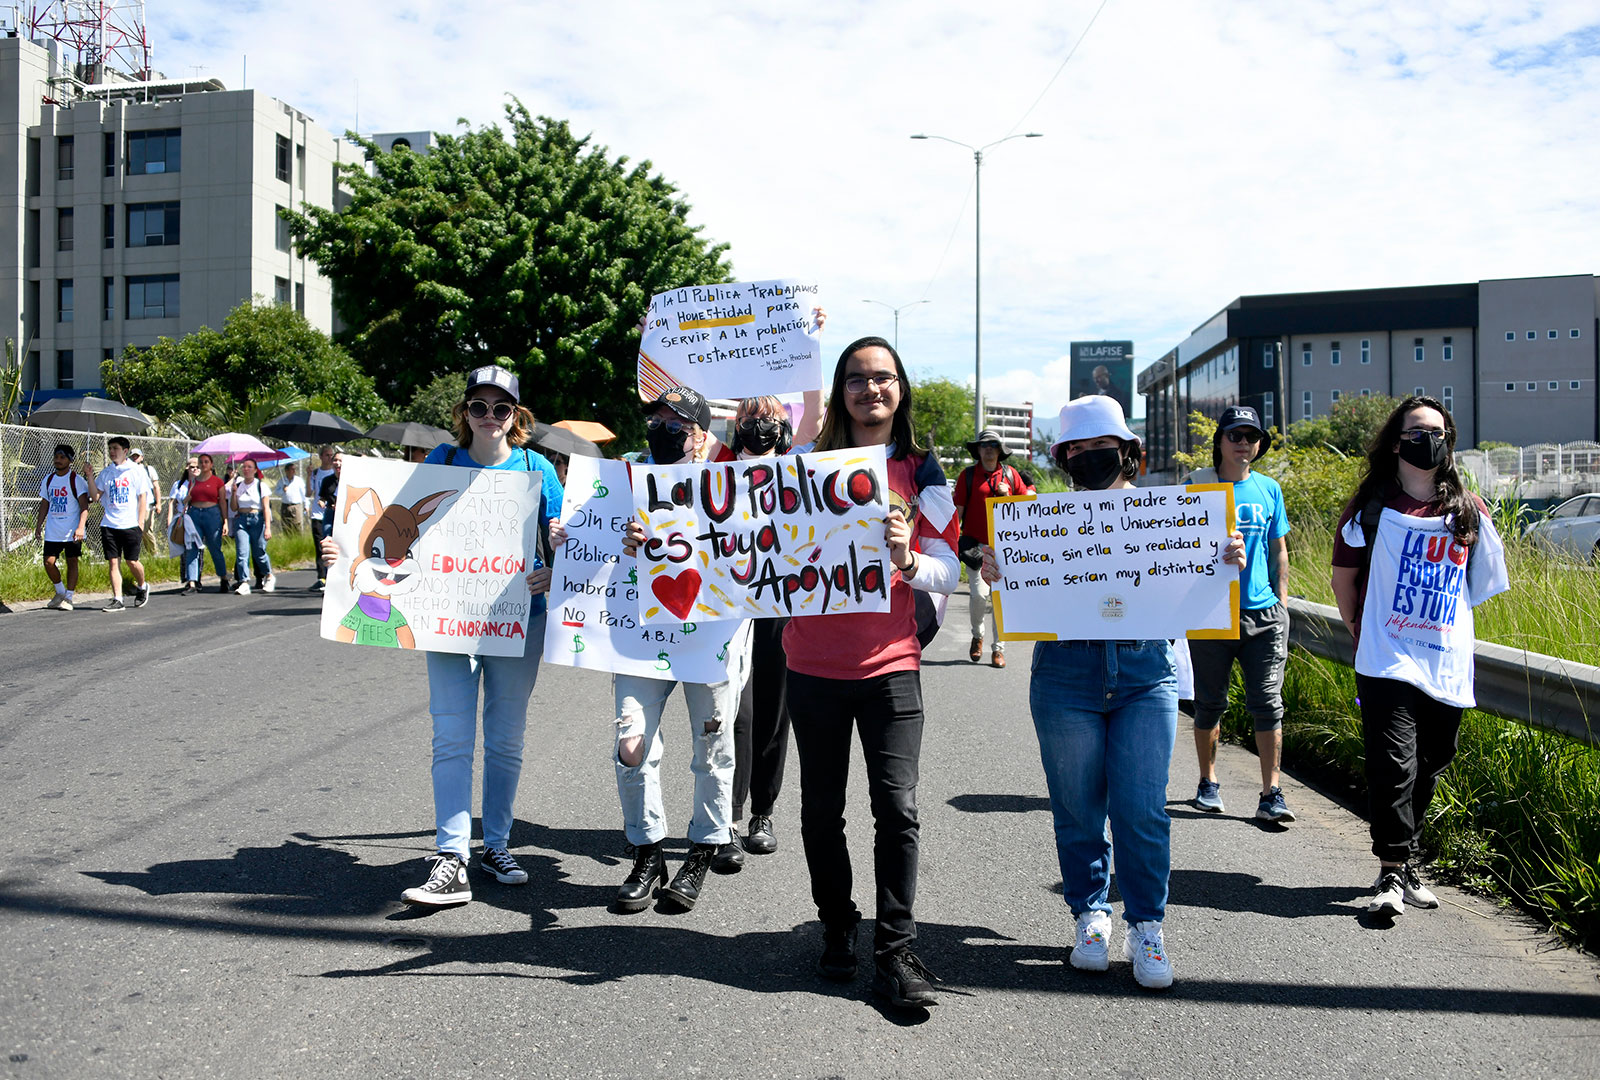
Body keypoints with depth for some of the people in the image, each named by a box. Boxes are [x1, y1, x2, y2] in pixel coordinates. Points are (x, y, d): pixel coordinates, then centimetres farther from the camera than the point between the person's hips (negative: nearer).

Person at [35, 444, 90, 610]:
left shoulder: (77, 480, -6)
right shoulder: (48, 480, 11)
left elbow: (84, 507, -11)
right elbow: (44, 504, 19)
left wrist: (80, 527, -22)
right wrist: (38, 525, 12)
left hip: (72, 531, -5)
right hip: (52, 531, 5)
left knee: (72, 562, 0)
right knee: (49, 562, -1)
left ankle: (68, 597, 7)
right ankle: (60, 592, 19)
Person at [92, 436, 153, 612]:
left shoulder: (136, 470, 2)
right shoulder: (105, 472, 12)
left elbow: (143, 497, 0)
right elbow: (96, 497, 7)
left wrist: (140, 523, -7)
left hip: (131, 524, -3)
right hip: (109, 524, 3)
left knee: (132, 561, -1)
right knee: (113, 562, 0)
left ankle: (142, 587, 27)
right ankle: (117, 600, 1)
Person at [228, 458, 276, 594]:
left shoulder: (261, 486, 0)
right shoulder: (237, 485, 11)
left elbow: (266, 508, -5)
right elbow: (233, 508, 11)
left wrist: (268, 528, -13)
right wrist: (234, 492, -4)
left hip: (257, 520, -3)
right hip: (241, 520, 3)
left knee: (259, 552, 0)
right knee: (242, 552, -10)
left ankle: (269, 577, 24)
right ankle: (244, 583, -14)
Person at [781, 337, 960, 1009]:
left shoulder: (922, 474, 5)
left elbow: (947, 576, 2)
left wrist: (907, 560, -19)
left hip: (890, 664, -1)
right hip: (814, 663, 1)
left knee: (897, 805, -9)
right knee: (822, 809, 8)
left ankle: (895, 950, 4)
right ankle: (837, 932, 27)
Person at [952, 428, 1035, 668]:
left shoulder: (1010, 475, 8)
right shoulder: (968, 475, 3)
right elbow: (958, 509, 2)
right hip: (975, 544, -2)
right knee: (979, 594, -13)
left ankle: (999, 649, 11)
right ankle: (977, 635, 16)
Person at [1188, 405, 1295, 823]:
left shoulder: (1269, 490, 10)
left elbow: (1279, 550, 16)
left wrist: (1282, 602, 9)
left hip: (1262, 612, 2)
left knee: (1267, 703, -2)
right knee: (1210, 703, 8)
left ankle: (1271, 795, 2)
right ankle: (1208, 783, 25)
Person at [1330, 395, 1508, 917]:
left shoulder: (1470, 512, 8)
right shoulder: (1372, 506, 1)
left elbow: (1480, 584, 18)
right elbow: (1344, 576, 9)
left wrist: (1444, 629, 13)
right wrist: (1363, 632, 9)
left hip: (1446, 665, 3)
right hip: (1387, 660, -3)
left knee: (1428, 768, 12)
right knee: (1395, 764, -12)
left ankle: (1406, 861, 28)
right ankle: (1391, 873, -6)